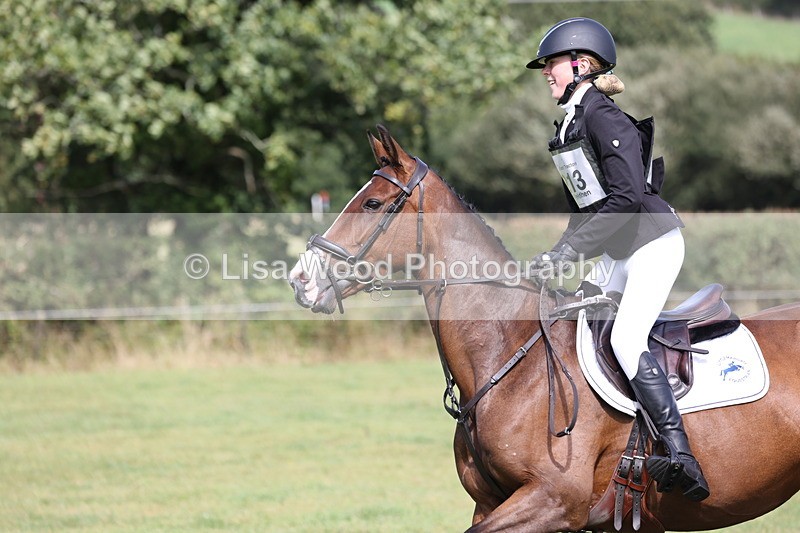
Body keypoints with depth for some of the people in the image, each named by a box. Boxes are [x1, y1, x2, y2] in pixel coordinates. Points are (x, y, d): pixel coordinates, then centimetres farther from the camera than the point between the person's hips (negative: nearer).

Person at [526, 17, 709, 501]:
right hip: (616, 253, 11)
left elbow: (627, 198, -24)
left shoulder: (603, 117, -16)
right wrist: (560, 254, 13)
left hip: (653, 243, -11)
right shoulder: (572, 124, 13)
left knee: (626, 340, -25)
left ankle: (683, 460, -31)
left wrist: (569, 249, -23)